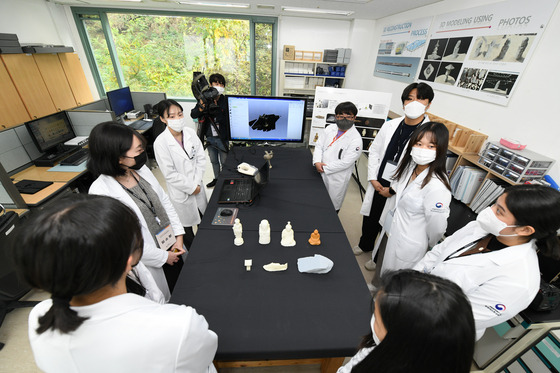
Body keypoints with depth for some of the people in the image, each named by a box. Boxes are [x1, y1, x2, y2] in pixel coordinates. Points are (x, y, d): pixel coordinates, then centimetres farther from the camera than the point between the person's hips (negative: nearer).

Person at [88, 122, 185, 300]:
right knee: (167, 303, 19)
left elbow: (164, 201, 3)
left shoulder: (141, 169, -7)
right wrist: (163, 257, -12)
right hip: (150, 261, -5)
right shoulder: (101, 192, -25)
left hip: (171, 246, 6)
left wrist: (178, 235, -2)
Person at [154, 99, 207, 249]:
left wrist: (197, 183, -9)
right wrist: (190, 188, -14)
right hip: (180, 192, -4)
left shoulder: (191, 133, -6)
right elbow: (169, 174, -18)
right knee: (186, 225, 15)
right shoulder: (160, 142, -19)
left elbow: (201, 158, -3)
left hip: (197, 187, 5)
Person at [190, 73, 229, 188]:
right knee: (214, 160, 20)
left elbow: (224, 119, -21)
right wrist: (201, 108, -24)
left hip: (222, 137, -4)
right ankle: (216, 178, 39)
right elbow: (193, 115, -5)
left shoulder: (225, 101, -10)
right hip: (209, 137, 4)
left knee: (224, 161, 7)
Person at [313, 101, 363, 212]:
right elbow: (319, 146, 3)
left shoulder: (356, 139, -14)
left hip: (336, 179, -5)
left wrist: (325, 168, -16)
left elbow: (345, 162, -18)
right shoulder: (329, 129, 4)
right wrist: (317, 162, -15)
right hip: (320, 174, 5)